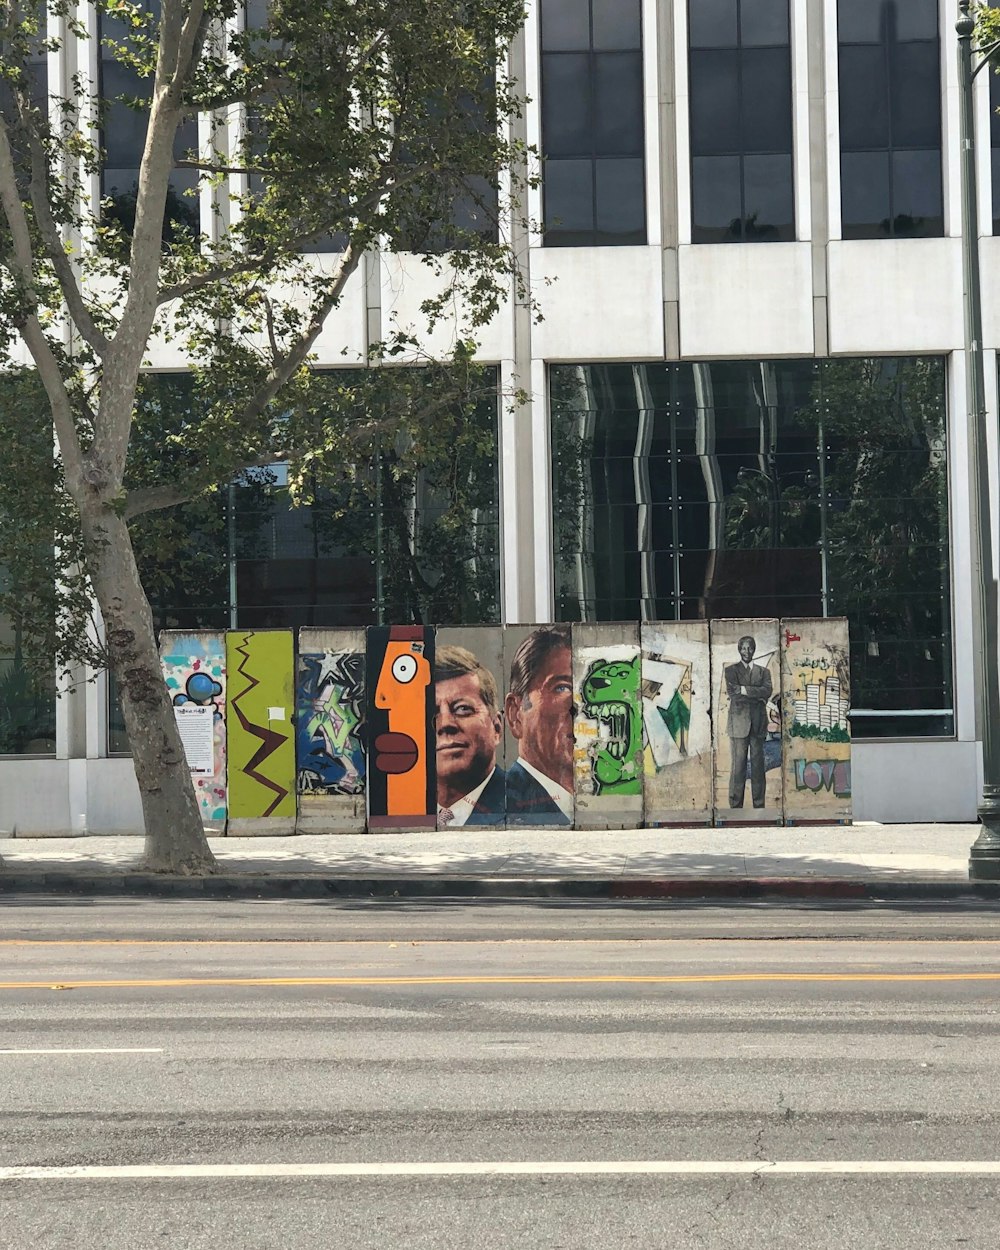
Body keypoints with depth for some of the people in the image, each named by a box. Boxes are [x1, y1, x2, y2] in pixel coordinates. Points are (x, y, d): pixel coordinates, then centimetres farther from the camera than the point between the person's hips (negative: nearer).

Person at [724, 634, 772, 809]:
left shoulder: (763, 671, 18)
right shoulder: (731, 670, 10)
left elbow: (767, 691, -1)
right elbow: (732, 693, -6)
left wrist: (744, 690, -8)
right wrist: (757, 695, -6)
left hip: (758, 723, 2)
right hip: (739, 722, -2)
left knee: (758, 765, 0)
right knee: (738, 766, -6)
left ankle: (759, 806, 3)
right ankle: (736, 806, -5)